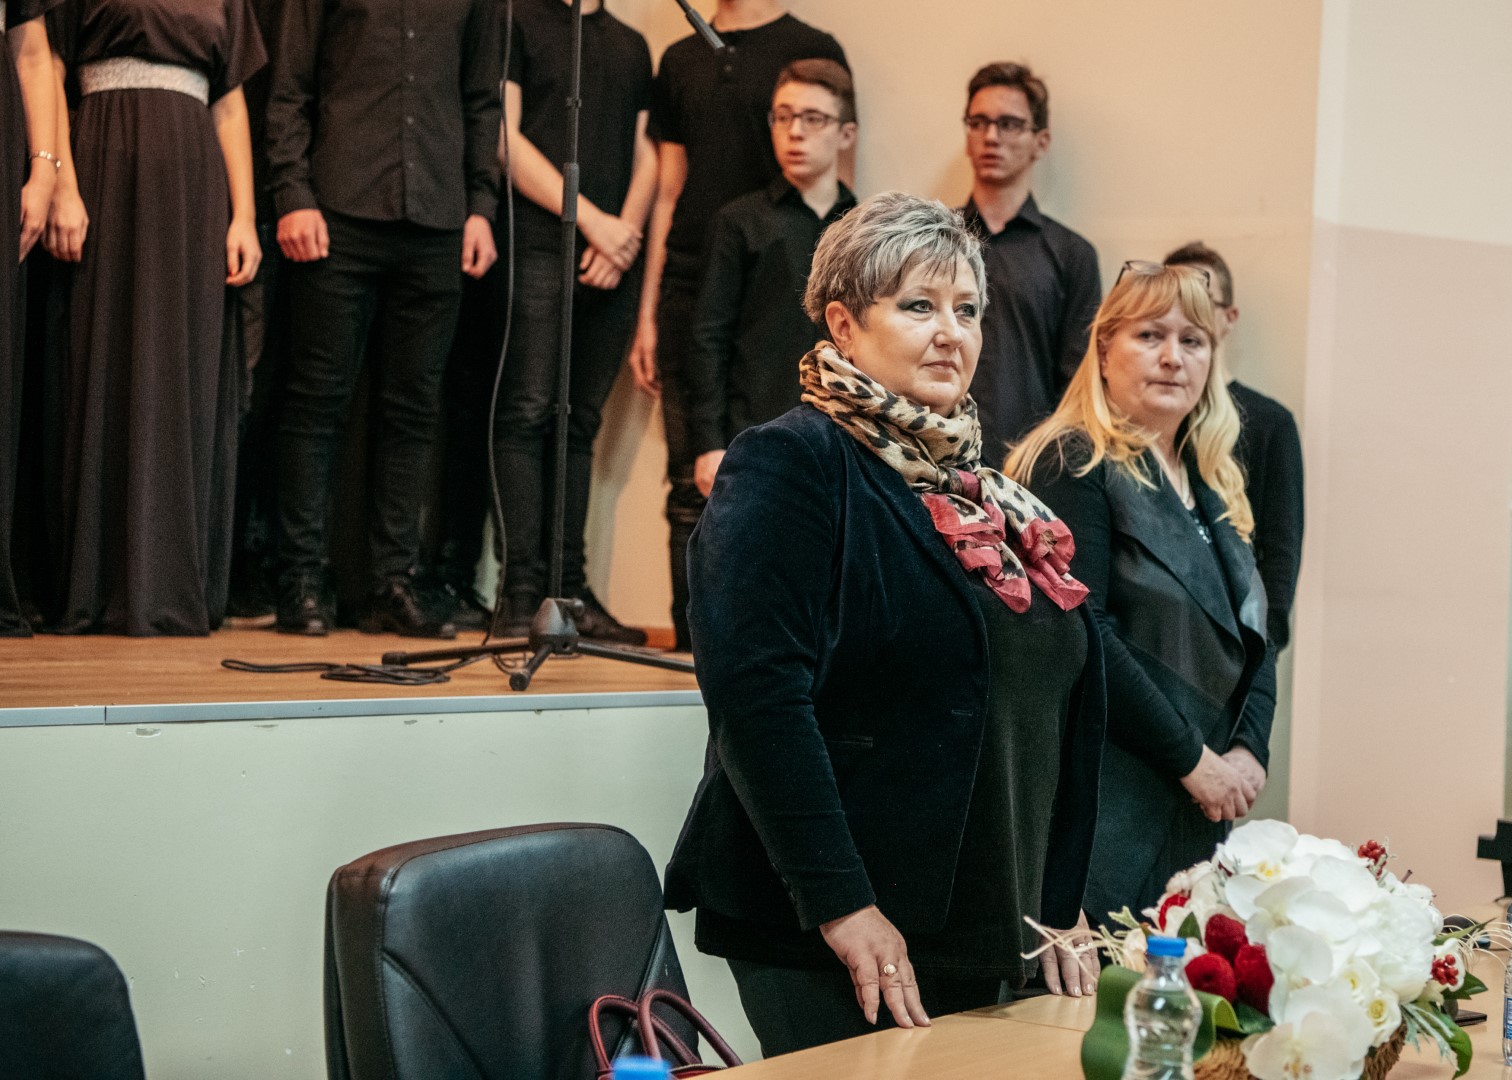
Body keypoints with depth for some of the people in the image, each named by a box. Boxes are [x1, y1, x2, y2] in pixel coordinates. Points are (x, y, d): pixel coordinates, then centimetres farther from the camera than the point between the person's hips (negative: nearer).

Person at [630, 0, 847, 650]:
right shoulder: (682, 60, 16)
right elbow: (669, 190, 17)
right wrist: (647, 315, 13)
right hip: (688, 294, 4)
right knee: (692, 481, 4)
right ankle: (693, 639, 9)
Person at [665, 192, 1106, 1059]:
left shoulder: (985, 488, 15)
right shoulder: (793, 466, -10)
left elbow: (1065, 703, 19)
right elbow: (756, 690, -21)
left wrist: (1061, 905, 14)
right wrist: (842, 905, -22)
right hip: (832, 945, -8)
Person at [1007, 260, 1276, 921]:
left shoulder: (1213, 489, 18)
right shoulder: (1072, 465, -7)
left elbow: (1253, 637, 16)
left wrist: (1248, 750, -3)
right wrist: (1193, 759, -14)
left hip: (1199, 812, 8)